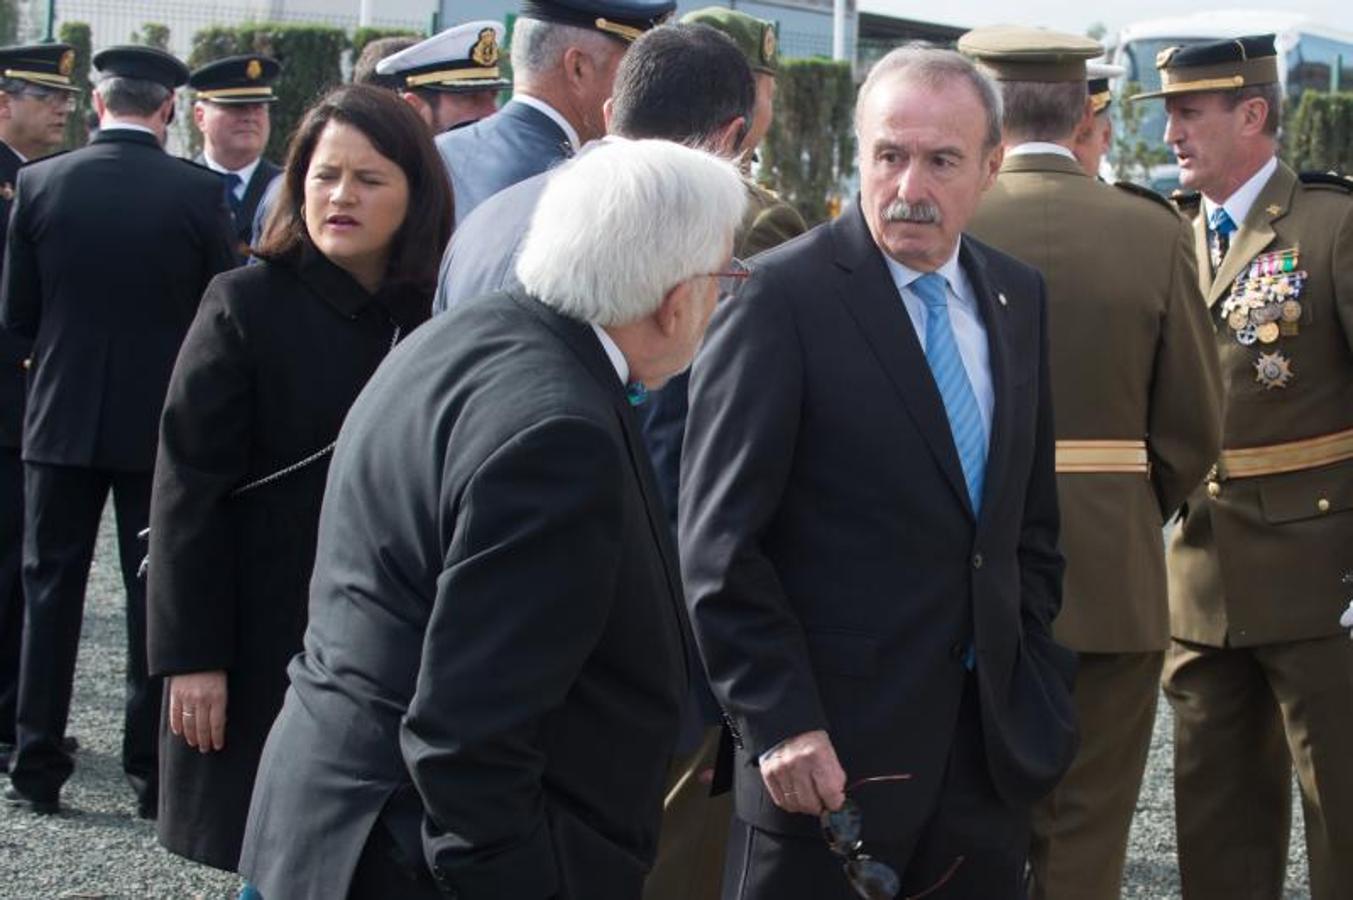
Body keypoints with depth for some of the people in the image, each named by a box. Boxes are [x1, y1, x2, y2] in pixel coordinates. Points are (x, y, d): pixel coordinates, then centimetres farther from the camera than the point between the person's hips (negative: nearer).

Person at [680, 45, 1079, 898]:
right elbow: (720, 543, -13)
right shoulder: (781, 297, -11)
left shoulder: (1018, 295, 9)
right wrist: (779, 723, -17)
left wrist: (1035, 675, 9)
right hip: (829, 744, -6)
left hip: (990, 735, 6)